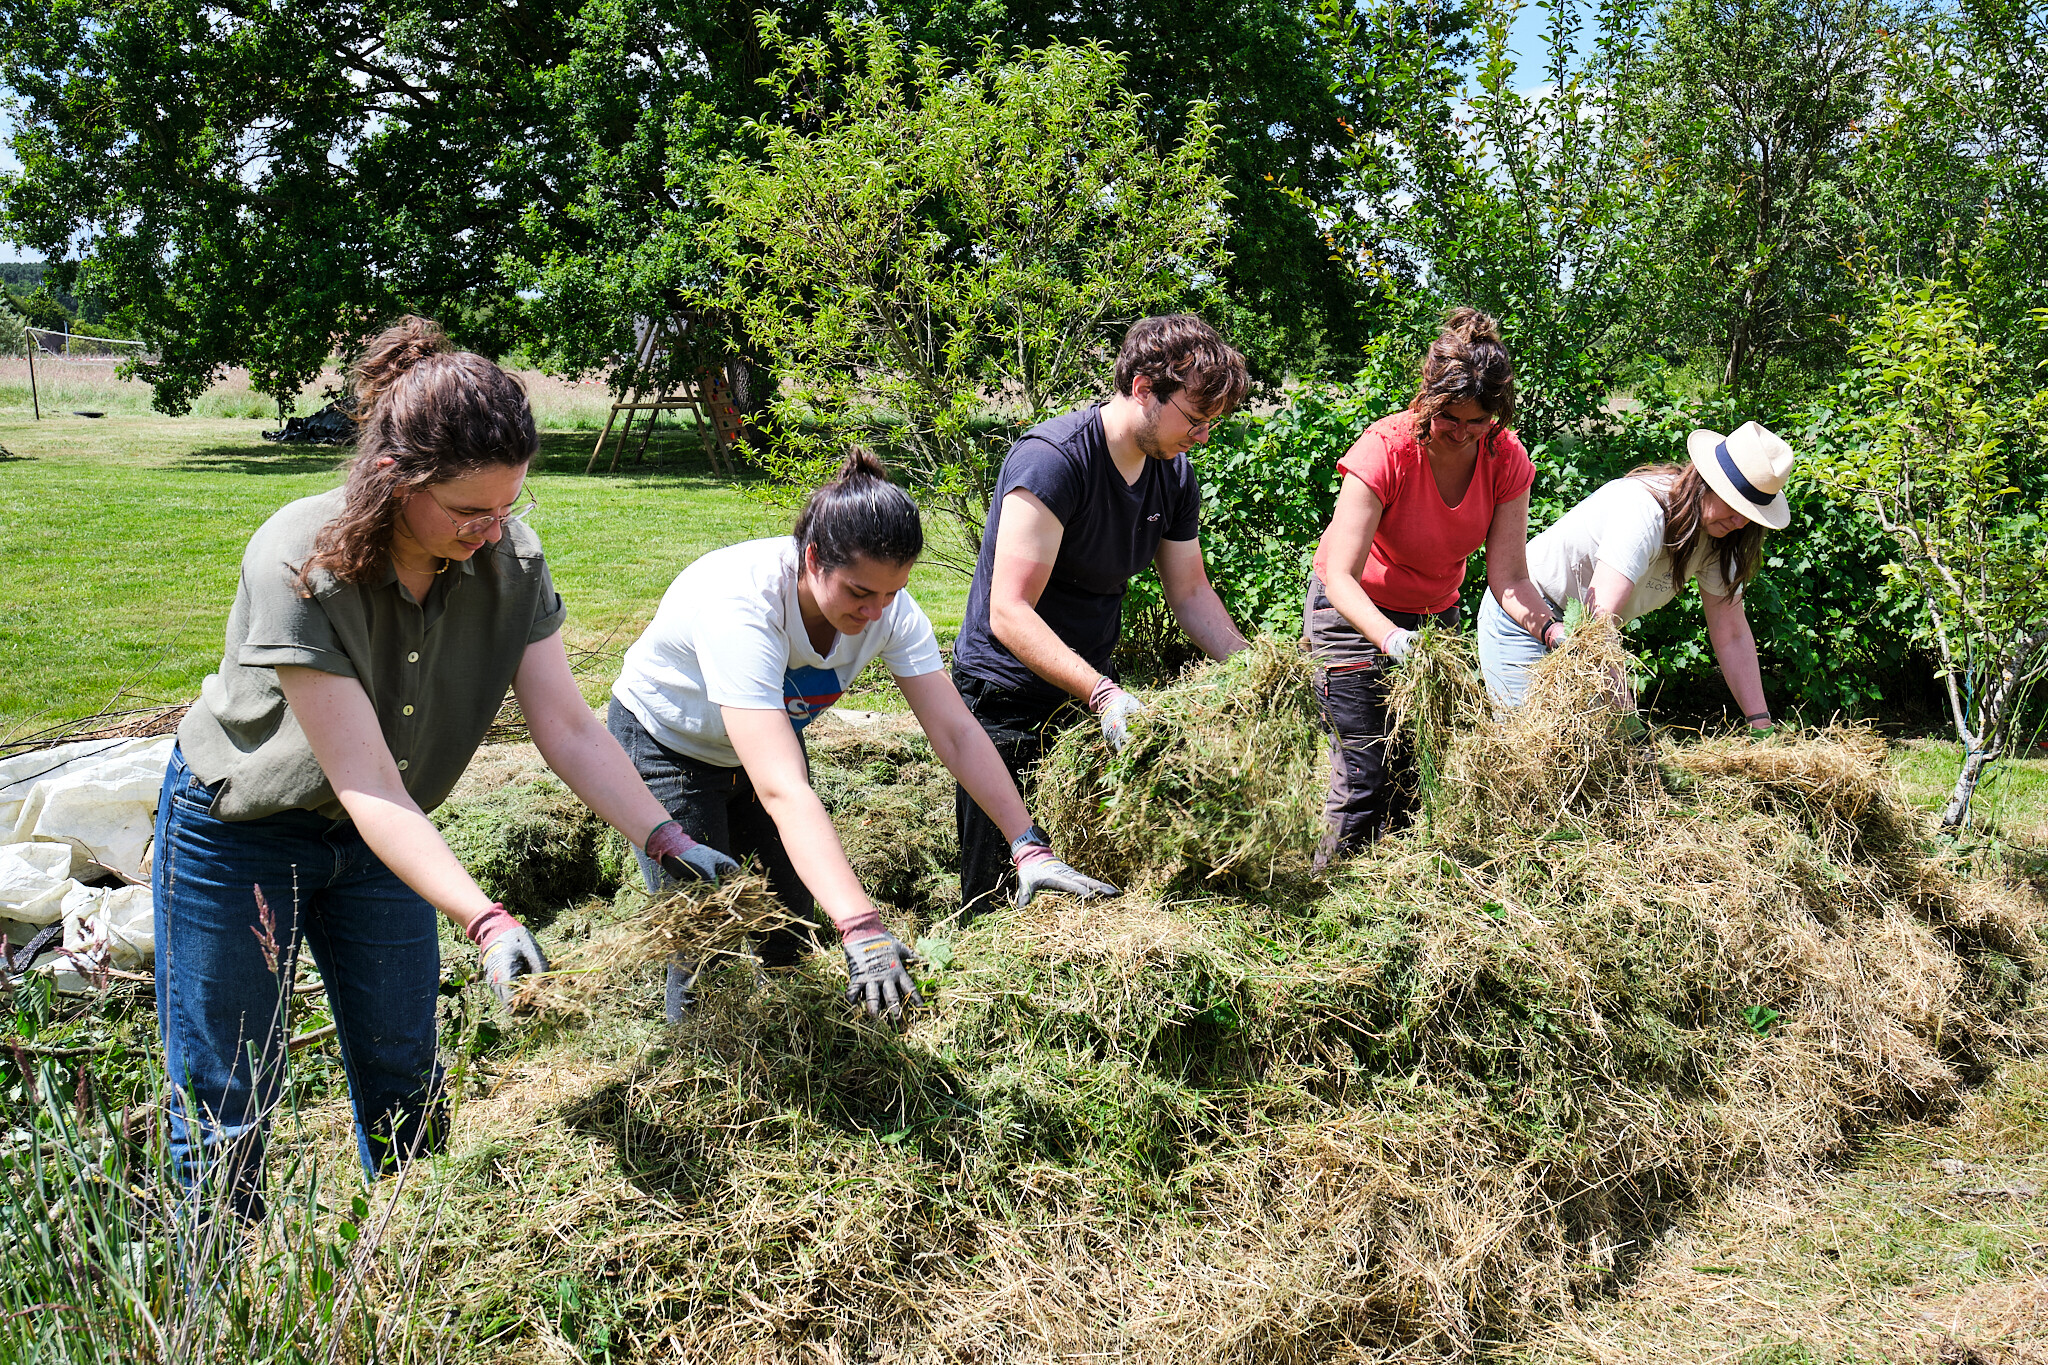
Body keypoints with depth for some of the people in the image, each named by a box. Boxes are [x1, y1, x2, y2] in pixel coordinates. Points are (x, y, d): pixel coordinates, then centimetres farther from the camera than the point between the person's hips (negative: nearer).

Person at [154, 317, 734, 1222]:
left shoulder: (509, 560, -18)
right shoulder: (298, 565, -34)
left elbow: (567, 727, -16)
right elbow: (369, 790, -36)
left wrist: (663, 840, -29)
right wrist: (484, 921, -45)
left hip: (378, 837, 5)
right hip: (238, 830, -5)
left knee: (405, 1081, 13)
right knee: (226, 1111, 3)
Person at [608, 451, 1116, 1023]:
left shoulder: (888, 607, -25)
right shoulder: (739, 604, -44)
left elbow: (956, 732, -22)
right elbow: (782, 790, -51)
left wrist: (1031, 848, -33)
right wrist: (861, 930, -59)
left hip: (770, 734, 5)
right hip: (666, 743, -5)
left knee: (790, 921, 8)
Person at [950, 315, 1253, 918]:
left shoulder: (1174, 474, 0)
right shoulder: (1052, 459, -25)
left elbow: (1190, 591, 11)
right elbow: (1009, 614, -29)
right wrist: (1102, 693, -39)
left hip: (1089, 692, 7)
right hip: (1008, 701, -7)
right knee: (998, 901, -2)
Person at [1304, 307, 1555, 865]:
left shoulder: (1506, 461, -14)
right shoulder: (1385, 449, -27)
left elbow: (1507, 575, -16)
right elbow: (1340, 575, -33)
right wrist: (1393, 640, -50)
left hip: (1435, 613, 4)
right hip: (1355, 612, -4)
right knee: (1366, 780, -11)